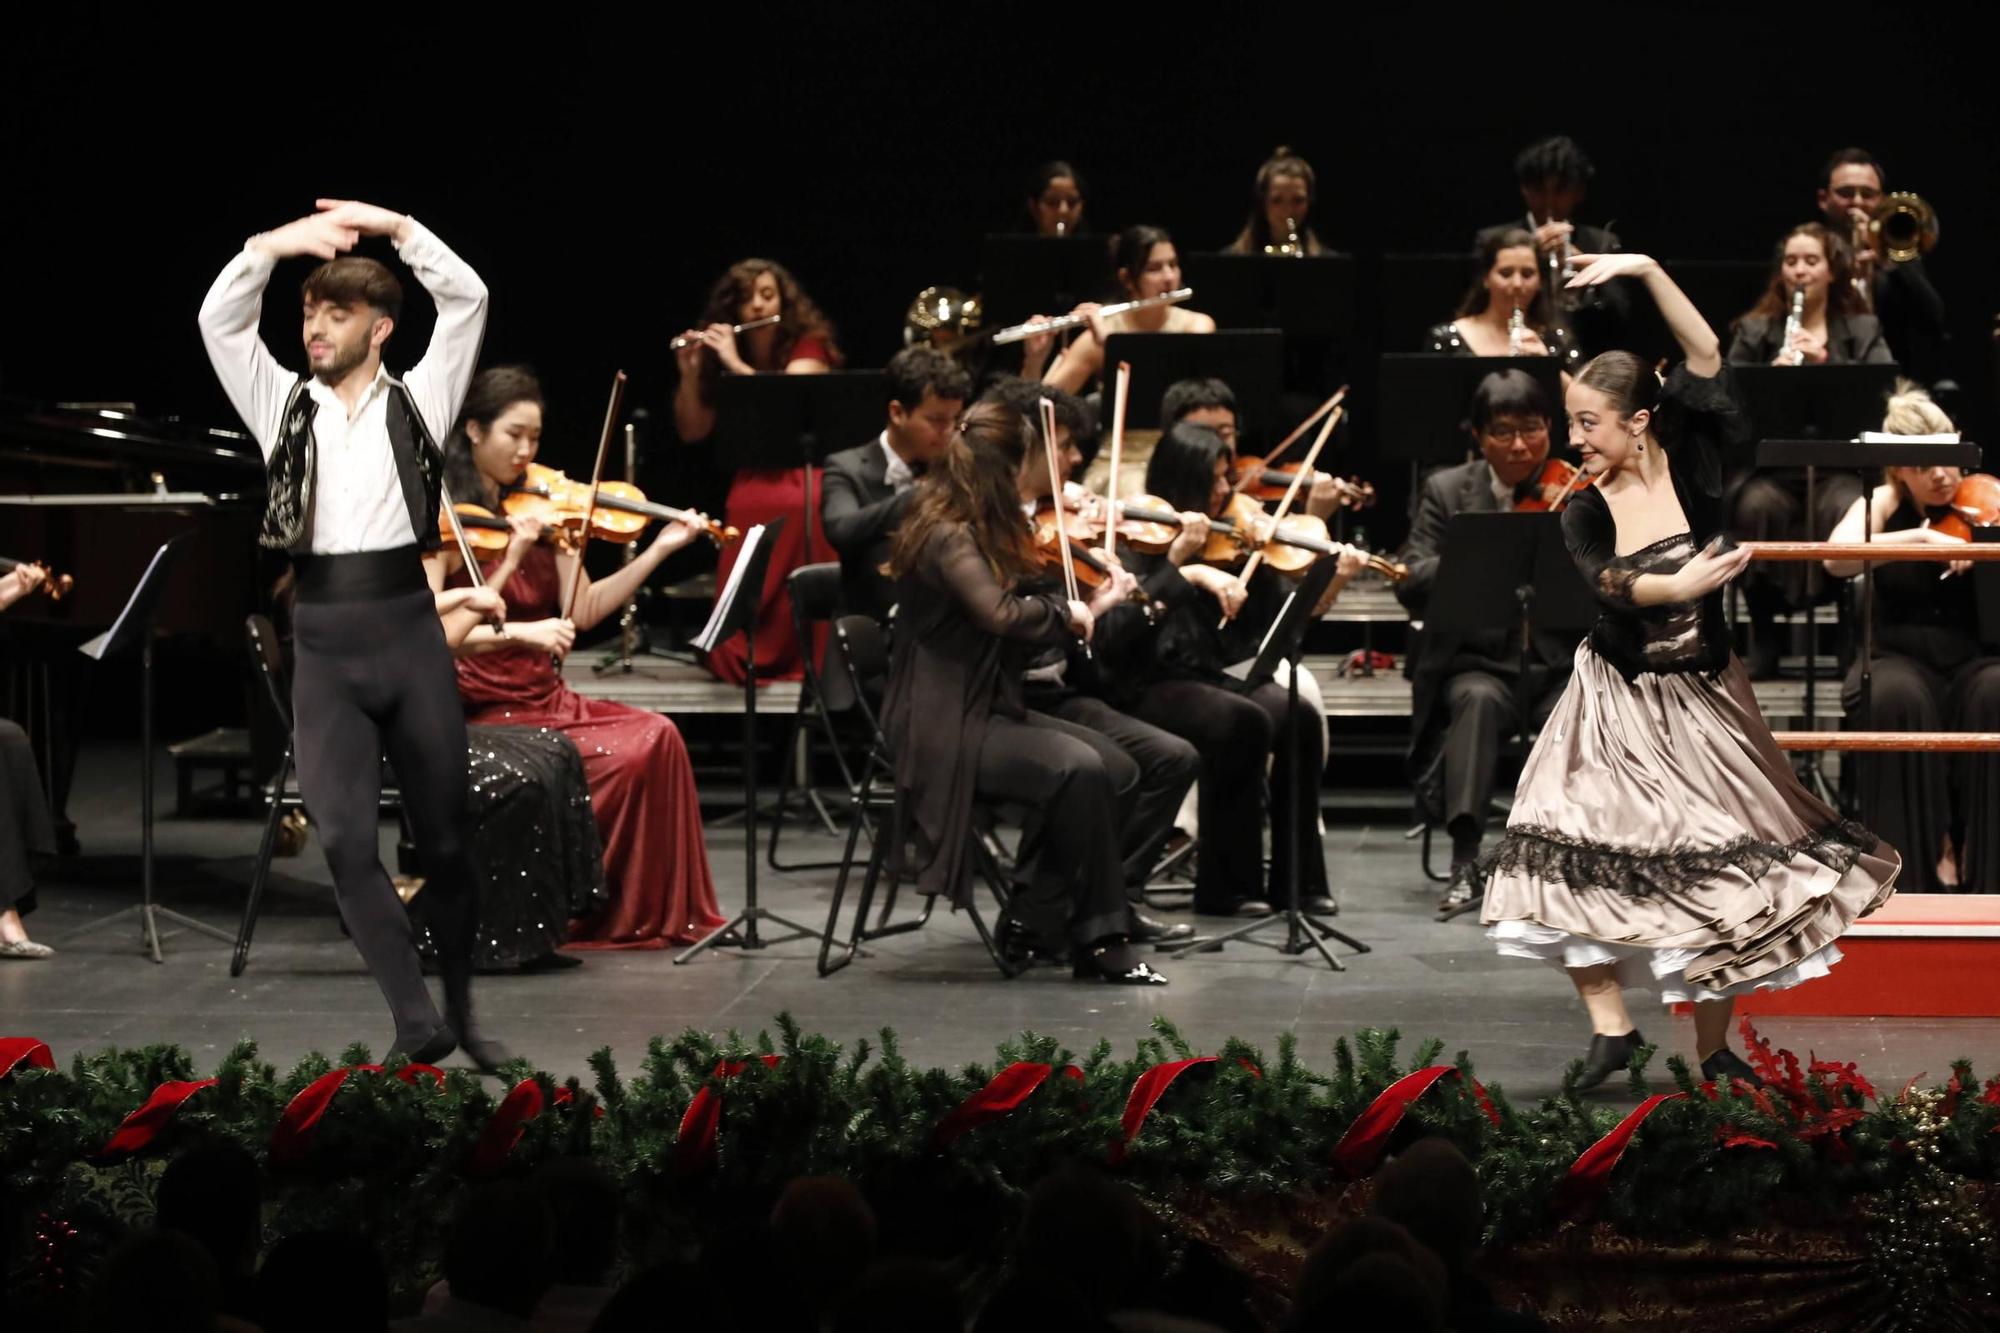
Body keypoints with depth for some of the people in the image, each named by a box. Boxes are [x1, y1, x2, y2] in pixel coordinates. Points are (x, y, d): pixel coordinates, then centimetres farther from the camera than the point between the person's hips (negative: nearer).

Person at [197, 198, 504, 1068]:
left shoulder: (418, 403, 8)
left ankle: (461, 1012, 23)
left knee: (444, 838, 7)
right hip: (324, 642, 1)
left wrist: (397, 230, -8)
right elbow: (219, 322, 0)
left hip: (408, 630, -1)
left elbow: (467, 301, -2)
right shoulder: (283, 408, 11)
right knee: (344, 838, -15)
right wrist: (273, 246, -13)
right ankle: (416, 1021, -16)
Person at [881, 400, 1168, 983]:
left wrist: (1092, 607, 10)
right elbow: (1001, 613, -32)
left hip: (983, 711, 10)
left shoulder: (969, 532, 13)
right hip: (942, 728, -10)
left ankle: (1033, 921, -3)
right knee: (1077, 769, -25)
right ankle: (1094, 936, -13)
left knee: (1112, 760, -6)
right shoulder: (948, 537, -16)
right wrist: (1066, 612, -14)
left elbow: (1018, 620, 14)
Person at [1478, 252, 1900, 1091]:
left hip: (1702, 703, 0)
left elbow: (1704, 356, -16)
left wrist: (1647, 271, -24)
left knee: (1721, 874, 2)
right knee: (1577, 859, -15)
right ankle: (1610, 1026, -7)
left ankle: (1713, 1050, 14)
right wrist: (1680, 587, -45)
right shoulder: (1584, 512, -7)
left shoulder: (1688, 470, -8)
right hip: (1616, 707, 0)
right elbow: (1608, 583, -27)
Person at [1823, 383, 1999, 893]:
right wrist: (1920, 536, -28)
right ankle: (1927, 853, -21)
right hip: (1900, 656, 0)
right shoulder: (1885, 504, 3)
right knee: (1898, 698, -35)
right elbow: (1836, 559, -18)